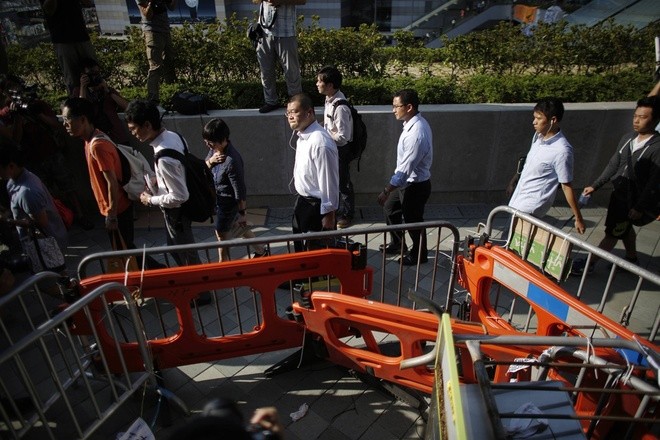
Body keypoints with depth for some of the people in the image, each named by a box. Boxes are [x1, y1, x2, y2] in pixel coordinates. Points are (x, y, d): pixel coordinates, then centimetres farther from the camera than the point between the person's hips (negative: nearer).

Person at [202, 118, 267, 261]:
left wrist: (242, 213, -17)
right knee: (240, 227, 23)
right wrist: (210, 161, -18)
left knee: (221, 234, 9)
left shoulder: (231, 161, -33)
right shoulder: (214, 149, -7)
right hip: (218, 198, 9)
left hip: (228, 202, -9)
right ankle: (260, 250, 42)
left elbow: (240, 190, -26)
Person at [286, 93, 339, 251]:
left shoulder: (320, 143, -30)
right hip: (302, 201, 9)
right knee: (300, 247, 27)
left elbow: (329, 182, -25)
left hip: (317, 206, -9)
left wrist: (329, 213, -19)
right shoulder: (302, 136, 0)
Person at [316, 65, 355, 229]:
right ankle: (337, 210, 42)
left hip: (340, 150, -9)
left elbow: (342, 137, -28)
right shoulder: (329, 100, -1)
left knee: (343, 183, 9)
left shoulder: (340, 107, -29)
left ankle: (347, 215, 29)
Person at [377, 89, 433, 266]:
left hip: (415, 185, -9)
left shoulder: (416, 134, -32)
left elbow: (405, 169, -31)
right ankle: (398, 243, 42)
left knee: (413, 221, 10)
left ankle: (419, 254, 34)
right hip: (408, 181, 10)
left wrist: (386, 191, -25)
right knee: (390, 208, 22)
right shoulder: (416, 123, -1)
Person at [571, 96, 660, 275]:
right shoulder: (627, 138, -1)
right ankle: (631, 259, 44)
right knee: (625, 228, 23)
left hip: (634, 201, -7)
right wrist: (595, 186, 9)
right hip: (619, 194, 7)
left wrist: (640, 208, -19)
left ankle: (589, 264, 14)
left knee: (613, 233, 4)